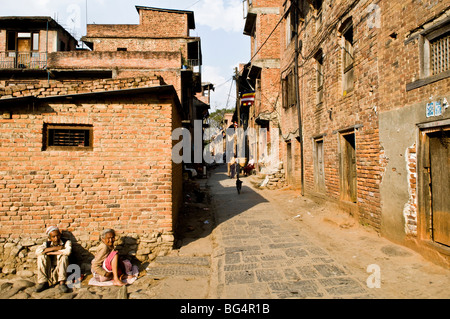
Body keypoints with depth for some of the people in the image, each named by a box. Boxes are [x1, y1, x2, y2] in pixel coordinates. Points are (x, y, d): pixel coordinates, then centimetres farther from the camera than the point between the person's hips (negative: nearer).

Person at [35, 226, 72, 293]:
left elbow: (68, 251, -26)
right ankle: (43, 282, -16)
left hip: (61, 270, -3)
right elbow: (38, 252, -15)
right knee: (41, 256, -15)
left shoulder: (66, 242, -1)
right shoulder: (47, 244, 8)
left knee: (63, 256, -27)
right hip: (48, 271, 3)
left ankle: (62, 283, -30)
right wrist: (55, 248, -17)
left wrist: (50, 253, -15)